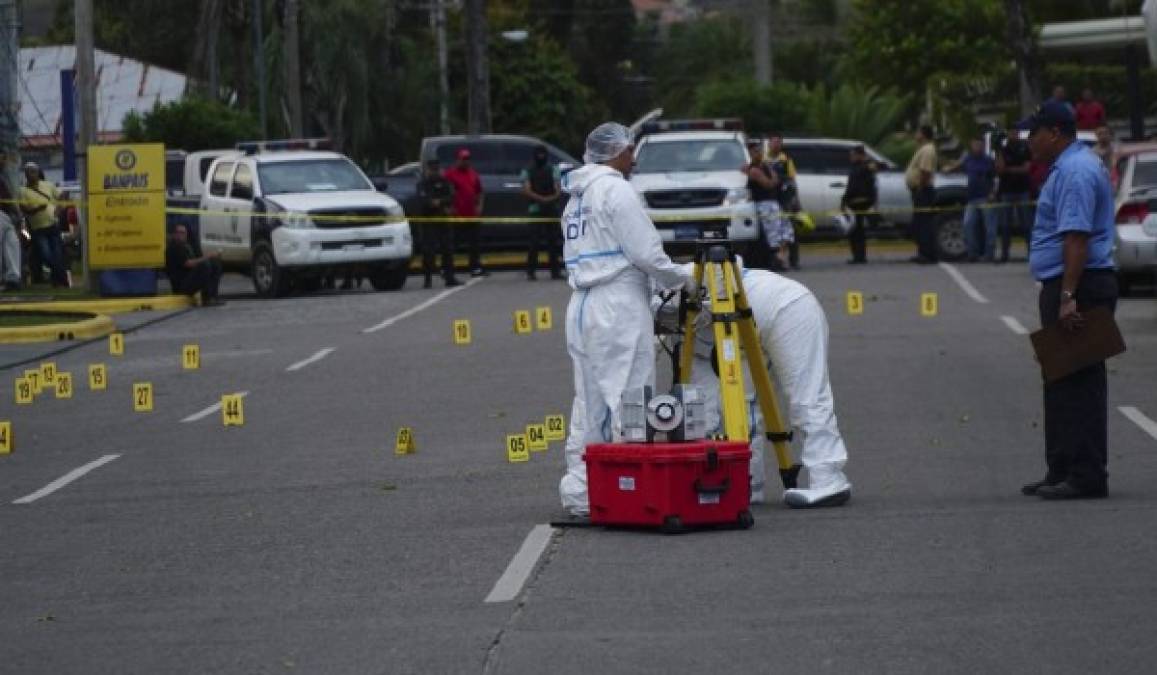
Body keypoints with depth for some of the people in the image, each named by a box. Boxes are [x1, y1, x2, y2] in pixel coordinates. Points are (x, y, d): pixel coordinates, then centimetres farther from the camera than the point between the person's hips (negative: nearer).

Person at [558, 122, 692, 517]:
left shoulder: (576, 196, 19)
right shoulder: (615, 190, -8)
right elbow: (646, 252, -13)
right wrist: (682, 280, 3)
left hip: (580, 307, 9)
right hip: (619, 307, -9)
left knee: (589, 404, 10)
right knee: (627, 402, -7)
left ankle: (580, 492, 10)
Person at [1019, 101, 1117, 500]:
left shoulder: (1074, 172, -16)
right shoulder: (1071, 167, 19)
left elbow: (1076, 238, -24)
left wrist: (1068, 297, -28)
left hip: (1078, 287, -11)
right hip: (1065, 290, 11)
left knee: (1077, 384, -9)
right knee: (1062, 385, 14)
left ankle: (1085, 476, -9)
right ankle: (1062, 471, 19)